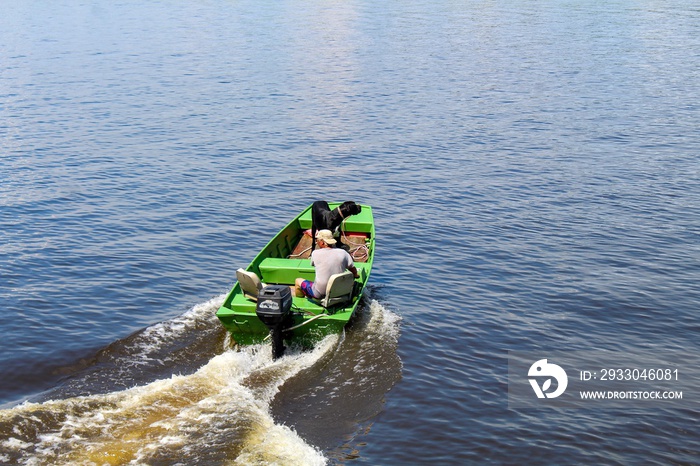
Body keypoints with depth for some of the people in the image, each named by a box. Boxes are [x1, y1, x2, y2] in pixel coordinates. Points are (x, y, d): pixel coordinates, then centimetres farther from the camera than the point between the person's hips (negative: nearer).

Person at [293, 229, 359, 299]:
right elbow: (353, 270, -1)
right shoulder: (343, 252, -9)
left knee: (298, 281, 19)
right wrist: (355, 275, 20)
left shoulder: (315, 253, -14)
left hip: (320, 295, -4)